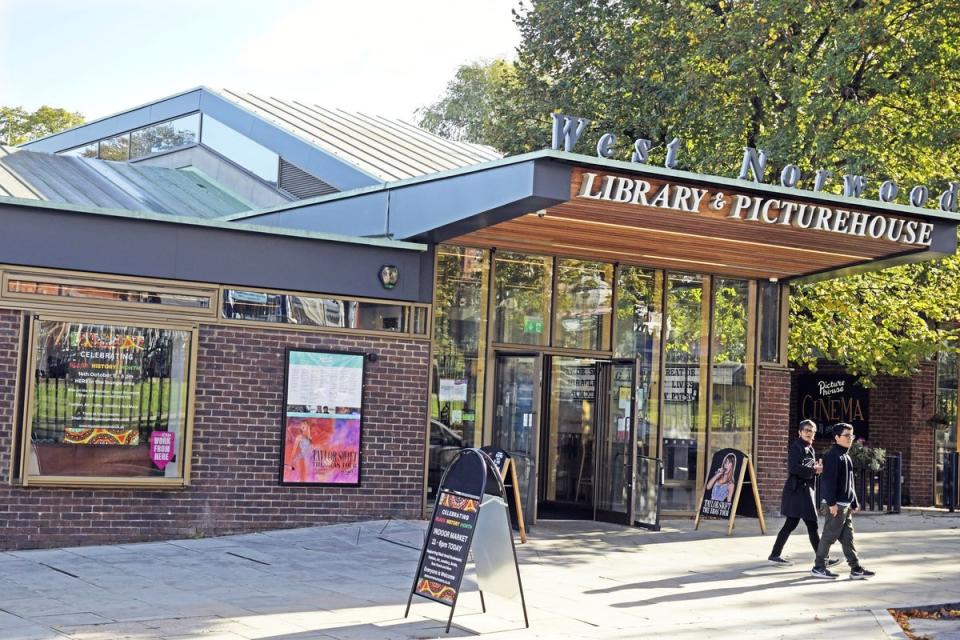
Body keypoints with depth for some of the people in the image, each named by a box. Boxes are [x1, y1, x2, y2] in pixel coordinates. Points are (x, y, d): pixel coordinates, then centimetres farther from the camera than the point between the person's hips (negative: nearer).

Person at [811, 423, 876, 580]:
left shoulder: (846, 457, 17)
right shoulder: (833, 456, -13)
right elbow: (829, 480, -19)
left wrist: (854, 503, 22)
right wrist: (832, 502, -23)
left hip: (846, 505, 9)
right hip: (837, 504, -9)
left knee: (847, 537, 10)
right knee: (830, 535, -4)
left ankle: (856, 568, 11)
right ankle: (818, 567, 4)